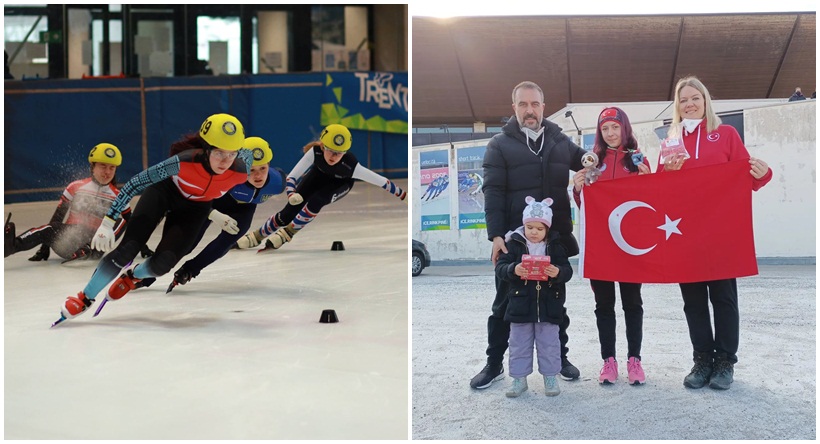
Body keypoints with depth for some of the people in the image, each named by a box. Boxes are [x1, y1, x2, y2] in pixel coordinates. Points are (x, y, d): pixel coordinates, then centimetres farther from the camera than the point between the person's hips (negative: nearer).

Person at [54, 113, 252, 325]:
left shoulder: (240, 172, -32)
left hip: (195, 207, 2)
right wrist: (108, 222, -30)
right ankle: (85, 298, 7)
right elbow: (135, 183, -30)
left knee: (163, 262, -12)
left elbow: (247, 153, -5)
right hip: (165, 189, -2)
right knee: (128, 248, -14)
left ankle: (133, 276, 25)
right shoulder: (185, 161, -40)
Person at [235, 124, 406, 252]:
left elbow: (381, 181, -31)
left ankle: (287, 233, -8)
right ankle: (257, 235, 15)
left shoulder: (351, 165, -41)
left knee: (316, 201, -31)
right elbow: (292, 176, -32)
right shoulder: (315, 152, -38)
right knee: (288, 213, -8)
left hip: (341, 184, -1)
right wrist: (291, 194, -52)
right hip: (319, 174, 1)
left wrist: (403, 195, -25)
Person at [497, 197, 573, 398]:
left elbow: (567, 270, -2)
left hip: (548, 305, 0)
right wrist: (513, 270, -27)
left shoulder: (555, 245, 2)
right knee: (519, 343, 7)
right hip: (520, 304, 0)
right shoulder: (513, 244, -2)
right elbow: (500, 268, -7)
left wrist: (558, 272, -24)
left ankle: (550, 377, 21)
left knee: (549, 343, 8)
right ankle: (519, 378, 18)